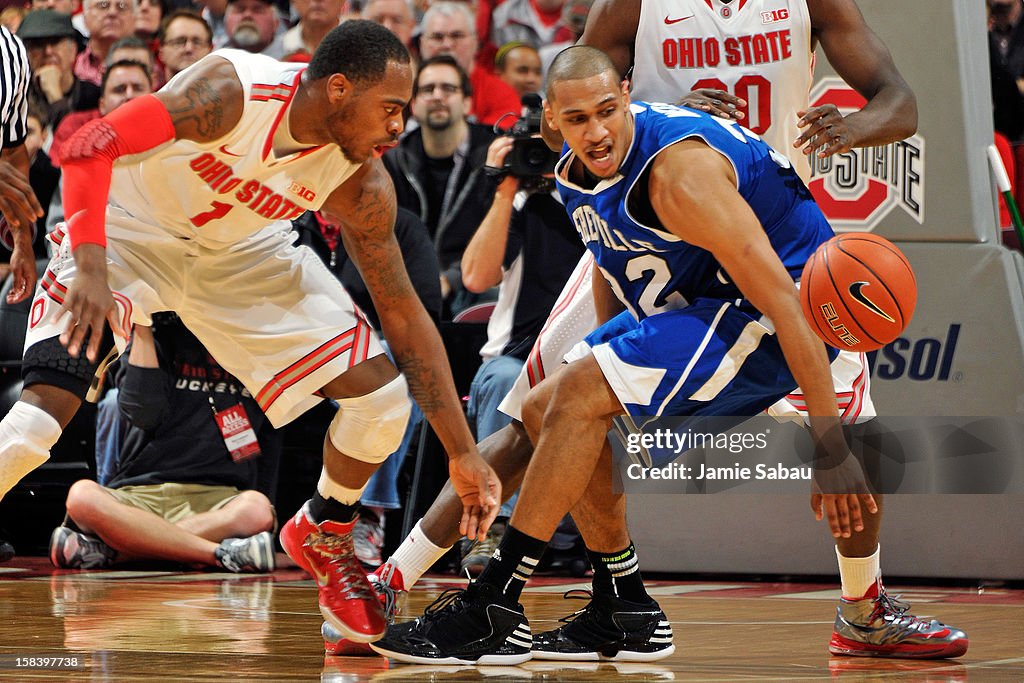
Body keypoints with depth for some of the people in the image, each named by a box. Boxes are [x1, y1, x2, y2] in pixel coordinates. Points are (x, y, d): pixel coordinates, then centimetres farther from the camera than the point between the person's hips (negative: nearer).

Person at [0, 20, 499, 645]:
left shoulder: (363, 186, -18)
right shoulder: (231, 91, -33)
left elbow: (405, 315, -9)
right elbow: (88, 148, -34)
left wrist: (463, 453, -9)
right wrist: (90, 267, -46)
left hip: (241, 253, 5)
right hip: (130, 231, -5)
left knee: (385, 396, -6)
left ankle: (323, 536, 22)